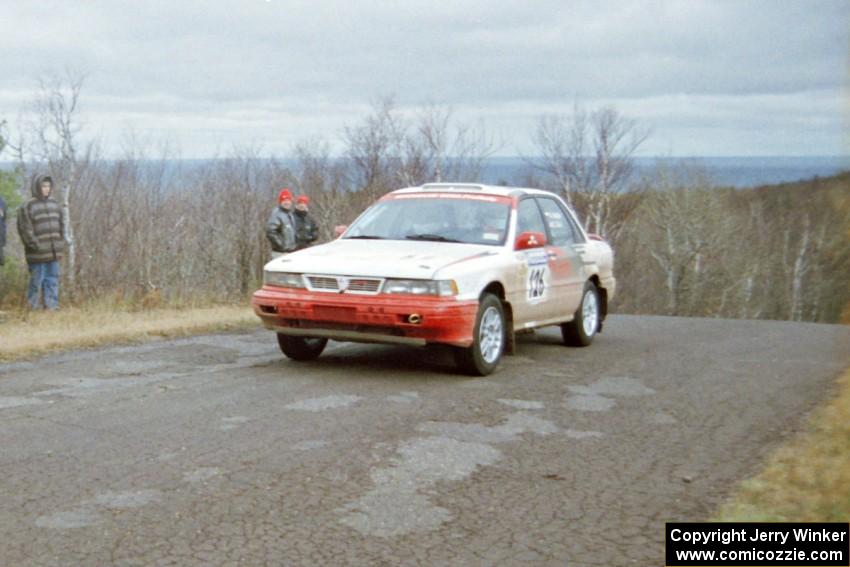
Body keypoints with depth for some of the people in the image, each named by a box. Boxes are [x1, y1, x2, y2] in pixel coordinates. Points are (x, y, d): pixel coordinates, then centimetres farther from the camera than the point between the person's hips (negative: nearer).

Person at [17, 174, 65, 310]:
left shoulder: (54, 204, 13)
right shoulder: (27, 207, -6)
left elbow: (61, 226, 17)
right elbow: (25, 230, -10)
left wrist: (60, 247, 10)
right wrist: (36, 246, -14)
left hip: (54, 253, 5)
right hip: (38, 254, -5)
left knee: (53, 279, 7)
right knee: (37, 280, -1)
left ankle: (52, 304, 14)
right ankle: (34, 306, 8)